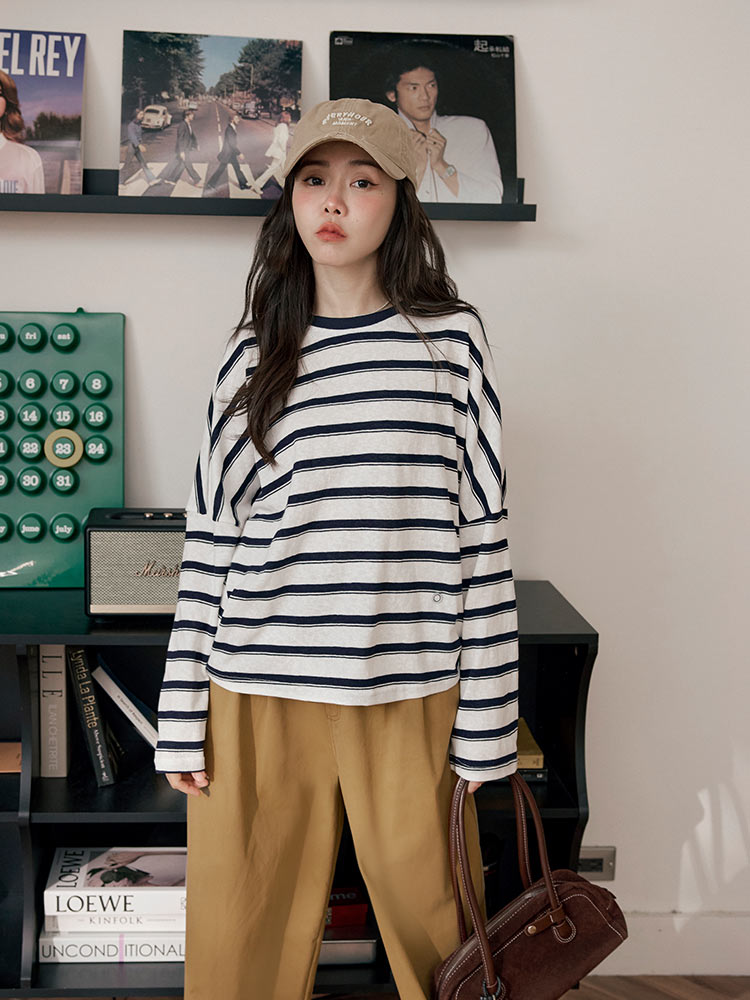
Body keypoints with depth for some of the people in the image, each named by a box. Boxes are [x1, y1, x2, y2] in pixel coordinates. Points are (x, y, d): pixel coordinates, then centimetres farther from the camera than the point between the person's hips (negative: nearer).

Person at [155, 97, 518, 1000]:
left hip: (409, 696, -1)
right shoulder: (254, 352, 7)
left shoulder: (450, 339, 2)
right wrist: (183, 717, 4)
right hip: (258, 696, 2)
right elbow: (210, 534, 6)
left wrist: (486, 717, -2)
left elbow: (482, 527, 1)